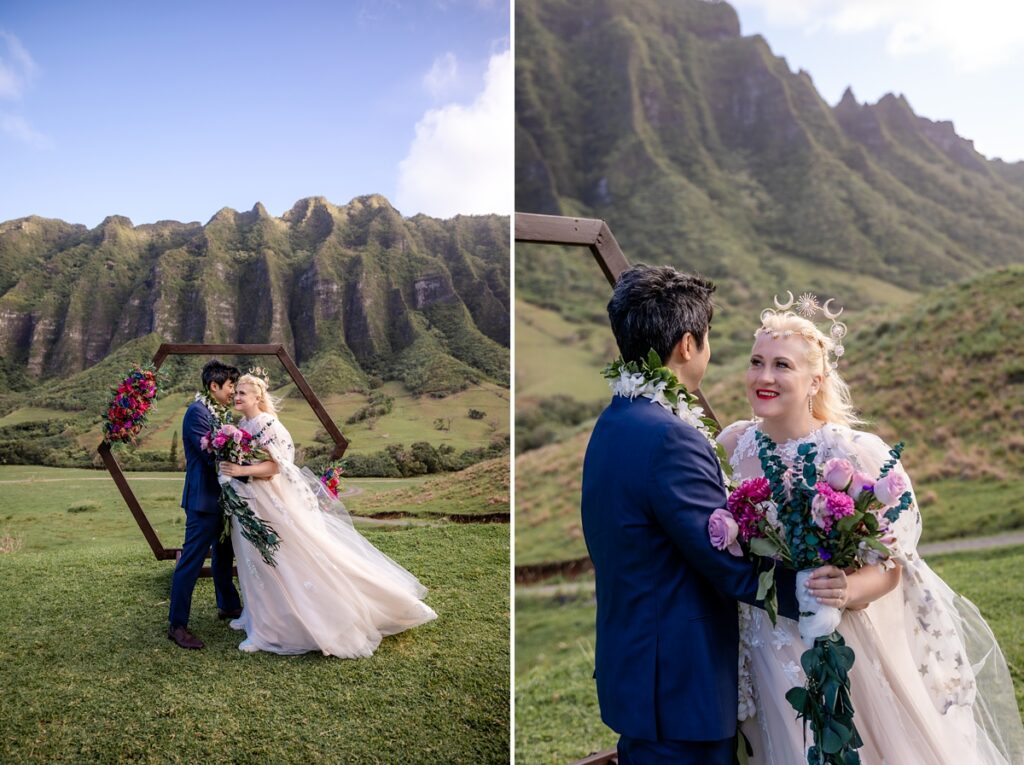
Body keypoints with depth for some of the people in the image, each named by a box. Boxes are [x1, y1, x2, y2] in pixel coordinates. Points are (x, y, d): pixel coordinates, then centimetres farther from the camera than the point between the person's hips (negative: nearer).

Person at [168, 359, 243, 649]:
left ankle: (228, 605, 37)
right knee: (191, 560, -4)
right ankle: (177, 625, 3)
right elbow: (212, 455, -22)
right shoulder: (198, 411, -16)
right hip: (204, 499, -10)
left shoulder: (220, 412, 11)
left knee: (224, 553, 22)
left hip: (222, 496, 10)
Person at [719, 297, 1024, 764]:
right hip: (767, 652, 4)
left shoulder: (856, 454, -20)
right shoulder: (733, 444, -7)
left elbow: (888, 567, -16)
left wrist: (845, 591, -35)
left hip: (846, 650, -3)